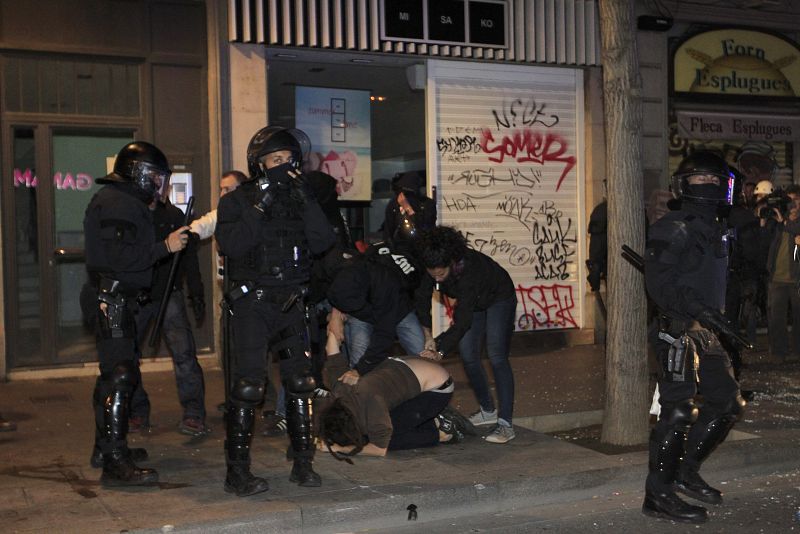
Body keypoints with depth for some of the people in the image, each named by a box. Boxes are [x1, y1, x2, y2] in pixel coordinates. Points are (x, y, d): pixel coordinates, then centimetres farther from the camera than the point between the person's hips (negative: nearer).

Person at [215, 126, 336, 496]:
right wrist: (260, 207, -20)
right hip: (252, 304, -4)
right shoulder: (237, 201, 0)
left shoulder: (297, 198, 11)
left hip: (291, 304, 5)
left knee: (300, 382, 6)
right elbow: (230, 245, -17)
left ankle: (303, 463, 17)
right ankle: (237, 472, -1)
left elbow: (322, 242, -2)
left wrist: (306, 201, -10)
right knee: (249, 385, -8)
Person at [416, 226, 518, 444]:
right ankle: (488, 411, 19)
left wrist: (441, 351, -45)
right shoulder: (432, 266, -25)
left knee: (496, 356, -18)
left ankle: (506, 423, -21)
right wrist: (427, 335, -10)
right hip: (473, 303, 7)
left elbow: (463, 321, -42)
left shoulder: (470, 269, -42)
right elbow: (423, 297, -8)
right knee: (468, 355, 2)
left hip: (499, 299, -7)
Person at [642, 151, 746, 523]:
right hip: (678, 330, -9)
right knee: (679, 411, -8)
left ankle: (686, 473, 25)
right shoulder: (671, 229, -11)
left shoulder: (717, 231, 17)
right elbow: (660, 284, -20)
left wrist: (725, 320, 20)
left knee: (728, 403, 13)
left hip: (707, 333, 9)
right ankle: (658, 495, 1)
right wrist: (701, 311, -28)